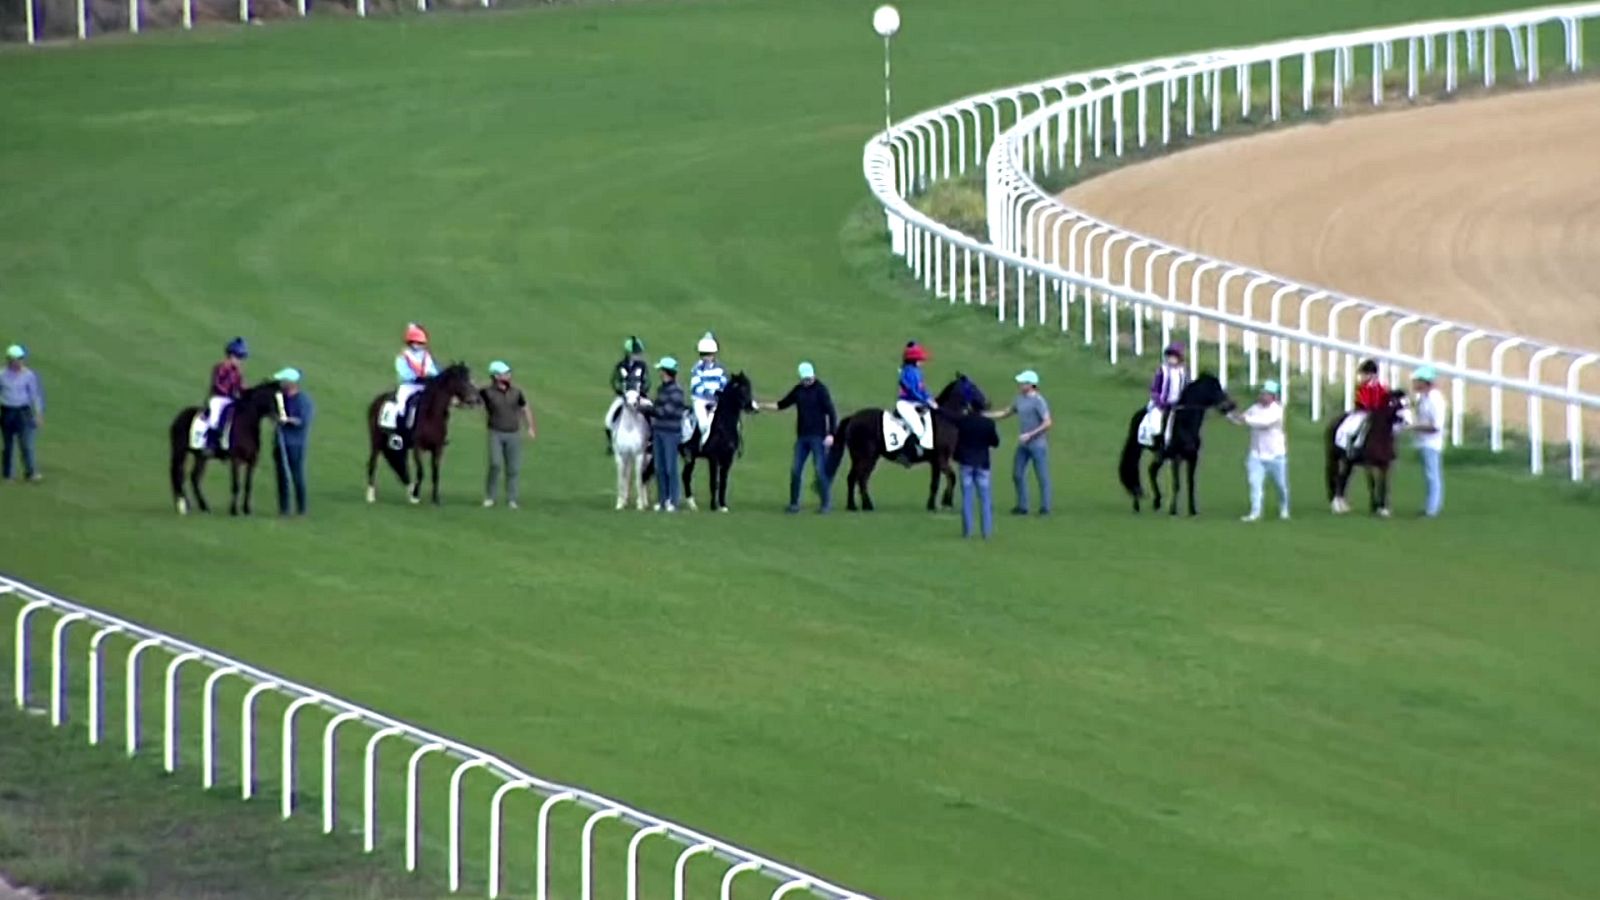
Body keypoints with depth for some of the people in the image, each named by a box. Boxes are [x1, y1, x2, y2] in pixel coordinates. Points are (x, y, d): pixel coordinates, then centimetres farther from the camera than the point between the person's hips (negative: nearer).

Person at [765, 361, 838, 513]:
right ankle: (794, 503, 14)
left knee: (820, 470, -5)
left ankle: (825, 504, 4)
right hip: (802, 437, 5)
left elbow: (831, 412, -10)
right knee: (795, 470, 4)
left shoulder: (820, 390, -7)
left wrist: (830, 434, -17)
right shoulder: (798, 390, 8)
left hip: (818, 437, -5)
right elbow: (782, 405, 16)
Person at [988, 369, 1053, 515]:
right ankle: (1022, 506, 18)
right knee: (1017, 474, 9)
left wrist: (1030, 435, -21)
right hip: (1023, 445, 8)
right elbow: (1005, 413, 22)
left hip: (1037, 444, -8)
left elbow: (1048, 422, -19)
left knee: (1042, 476, 0)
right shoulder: (1020, 400, 9)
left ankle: (1045, 507, 8)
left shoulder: (1038, 401, -15)